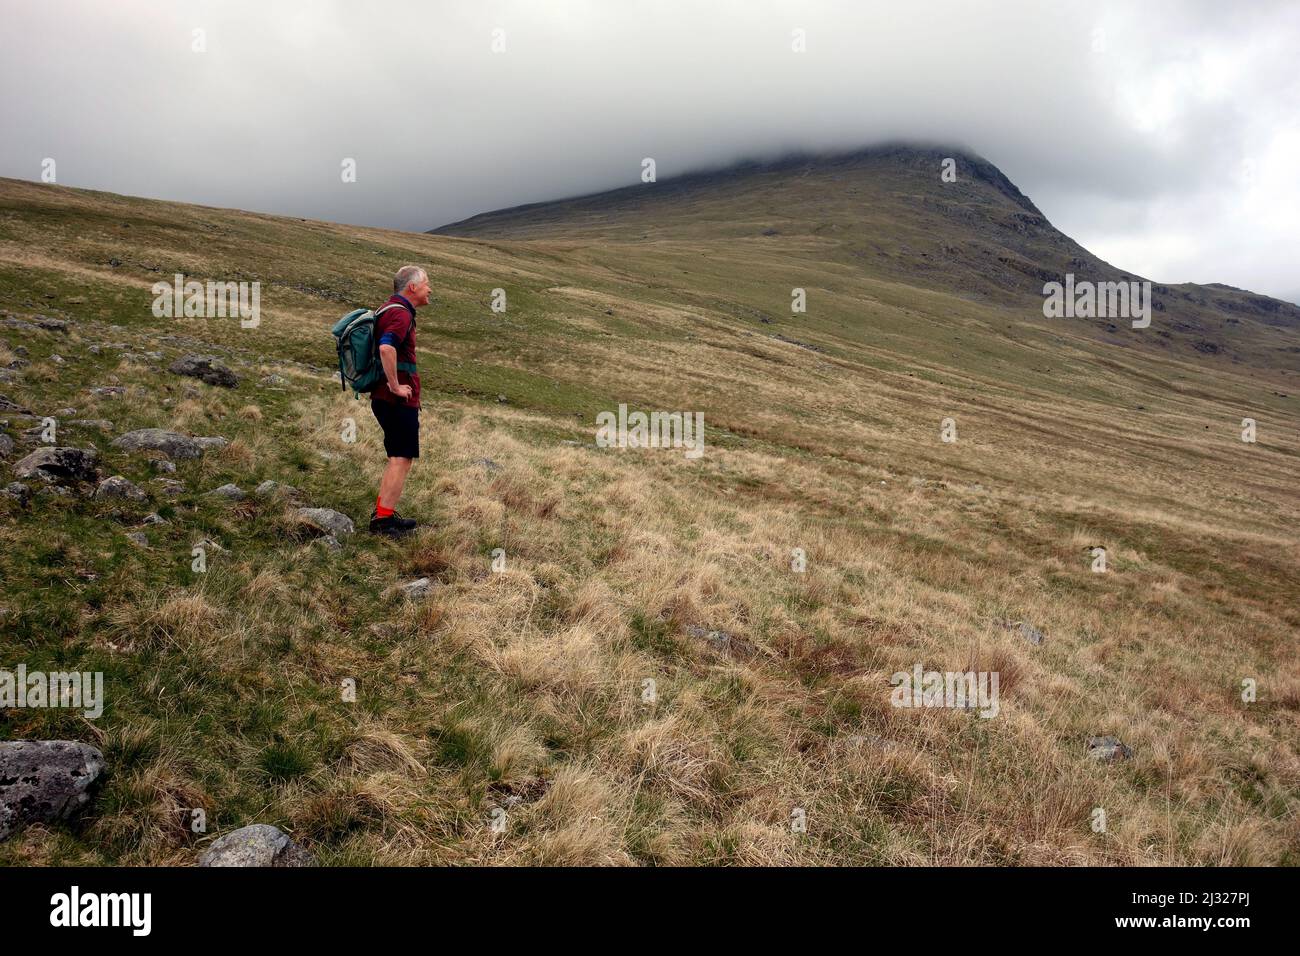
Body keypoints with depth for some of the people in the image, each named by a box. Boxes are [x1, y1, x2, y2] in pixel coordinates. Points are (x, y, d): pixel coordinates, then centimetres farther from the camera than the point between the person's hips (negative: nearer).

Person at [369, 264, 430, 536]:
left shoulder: (389, 309, 17)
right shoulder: (401, 313, -16)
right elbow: (387, 348, -34)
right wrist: (395, 386, -24)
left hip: (383, 398, 10)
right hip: (399, 400, -10)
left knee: (397, 458, 18)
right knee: (402, 459, -5)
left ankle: (381, 512, 22)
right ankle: (383, 519, -3)